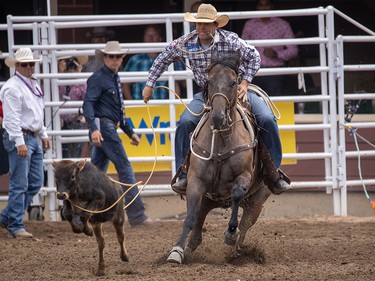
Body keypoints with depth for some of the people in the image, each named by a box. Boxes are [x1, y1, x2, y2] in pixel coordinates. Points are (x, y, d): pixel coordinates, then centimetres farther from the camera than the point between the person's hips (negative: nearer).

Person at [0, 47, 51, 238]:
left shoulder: (33, 84, 16)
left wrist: (44, 135, 24)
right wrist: (19, 142, -24)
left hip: (34, 138, 10)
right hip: (19, 138, -10)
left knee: (35, 183, 10)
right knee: (19, 185, -7)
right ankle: (16, 226, -2)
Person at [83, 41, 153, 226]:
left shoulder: (114, 78, 20)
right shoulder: (98, 78, -9)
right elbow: (88, 104, -21)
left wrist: (130, 132, 29)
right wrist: (94, 129, -34)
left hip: (110, 128, 10)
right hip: (103, 127, -10)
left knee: (97, 170, 10)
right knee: (124, 168, -9)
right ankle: (136, 216, -8)